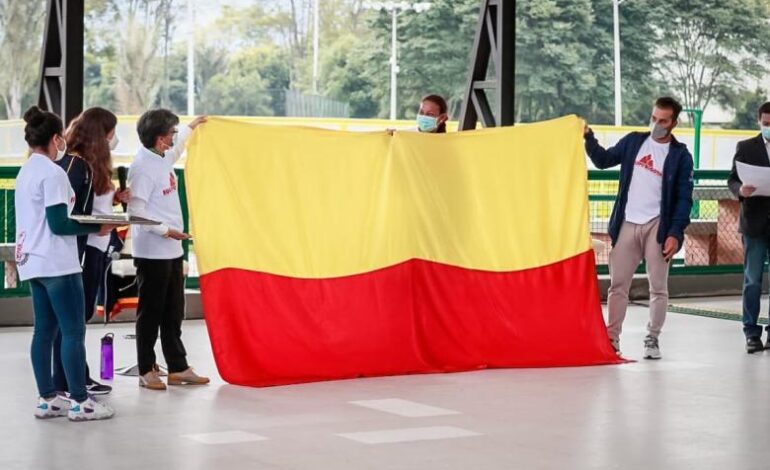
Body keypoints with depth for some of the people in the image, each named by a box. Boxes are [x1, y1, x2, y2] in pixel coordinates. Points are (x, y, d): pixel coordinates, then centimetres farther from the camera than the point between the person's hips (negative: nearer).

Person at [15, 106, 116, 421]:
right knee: (74, 331, -5)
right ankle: (79, 402, -4)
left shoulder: (26, 172, 13)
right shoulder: (53, 173, -14)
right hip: (57, 264, -9)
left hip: (33, 262, 9)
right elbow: (59, 224, -19)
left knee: (45, 330, 10)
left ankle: (47, 399, 12)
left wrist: (90, 225, 17)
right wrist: (97, 228, -11)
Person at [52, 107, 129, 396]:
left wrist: (115, 197, 4)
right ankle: (65, 382, 0)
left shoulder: (91, 164, 15)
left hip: (95, 246, 10)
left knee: (81, 314, 14)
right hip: (79, 248, -10)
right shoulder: (74, 163, -14)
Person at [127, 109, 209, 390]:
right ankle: (146, 371, 8)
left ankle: (178, 368, 19)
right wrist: (165, 230, -22)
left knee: (173, 313, 12)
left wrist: (191, 127, 46)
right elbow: (136, 210, -22)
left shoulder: (163, 158, 10)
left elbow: (176, 148, 37)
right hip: (152, 252, -9)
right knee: (151, 312, 0)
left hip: (172, 250, 9)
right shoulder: (143, 166, -17)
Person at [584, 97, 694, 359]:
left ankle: (652, 339, 12)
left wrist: (675, 233, -11)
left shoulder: (680, 156, -1)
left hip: (657, 226, -2)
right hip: (627, 225, 3)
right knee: (618, 285, 4)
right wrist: (588, 138, -1)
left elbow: (684, 198, -4)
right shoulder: (633, 142, 7)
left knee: (658, 287, 1)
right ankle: (611, 338, 9)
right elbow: (603, 160, 15)